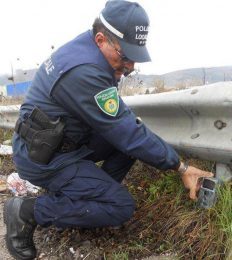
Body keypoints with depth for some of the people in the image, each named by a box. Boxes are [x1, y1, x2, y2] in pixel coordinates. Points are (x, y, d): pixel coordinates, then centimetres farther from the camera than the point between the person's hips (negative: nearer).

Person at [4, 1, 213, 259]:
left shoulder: (87, 45, -1)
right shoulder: (84, 72, -30)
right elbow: (127, 135, -25)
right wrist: (181, 167, -17)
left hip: (66, 139, 9)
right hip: (44, 158, -9)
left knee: (133, 137, 4)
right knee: (121, 207, -11)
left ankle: (96, 190, 10)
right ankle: (27, 211, -5)